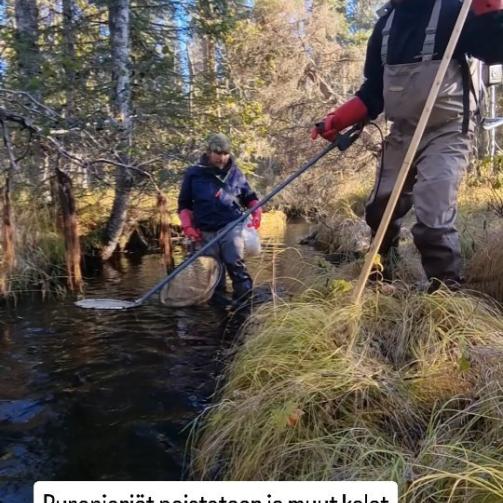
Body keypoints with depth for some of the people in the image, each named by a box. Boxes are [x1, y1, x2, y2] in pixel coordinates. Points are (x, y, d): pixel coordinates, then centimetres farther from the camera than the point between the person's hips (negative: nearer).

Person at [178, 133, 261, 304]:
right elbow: (184, 204, 11)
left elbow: (250, 197, 19)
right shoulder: (194, 174, 5)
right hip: (206, 232, 1)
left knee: (236, 264, -15)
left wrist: (256, 212, 1)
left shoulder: (235, 173, 10)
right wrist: (187, 225, -1)